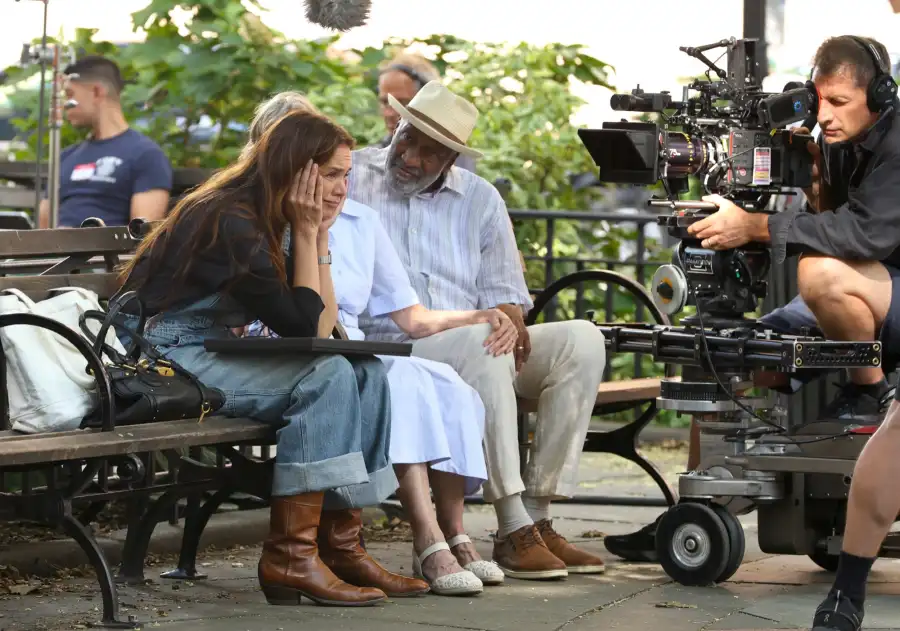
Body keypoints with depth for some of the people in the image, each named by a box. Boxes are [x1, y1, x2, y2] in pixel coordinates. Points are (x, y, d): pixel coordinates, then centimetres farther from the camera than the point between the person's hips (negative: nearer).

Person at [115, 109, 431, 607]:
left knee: (366, 373, -3)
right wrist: (306, 232, -13)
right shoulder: (230, 221, -18)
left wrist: (317, 233, 2)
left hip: (217, 353, 10)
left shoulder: (260, 220, 11)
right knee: (327, 374, -25)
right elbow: (301, 325, -19)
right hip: (167, 360, -10)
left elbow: (323, 324, 7)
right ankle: (290, 557, -23)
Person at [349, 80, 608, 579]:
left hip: (475, 352, 5)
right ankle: (513, 531, -37)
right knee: (482, 341, -35)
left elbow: (503, 293, 13)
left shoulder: (480, 199, 15)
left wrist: (510, 318, -12)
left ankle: (536, 517, -21)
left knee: (581, 339, -17)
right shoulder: (350, 178, 5)